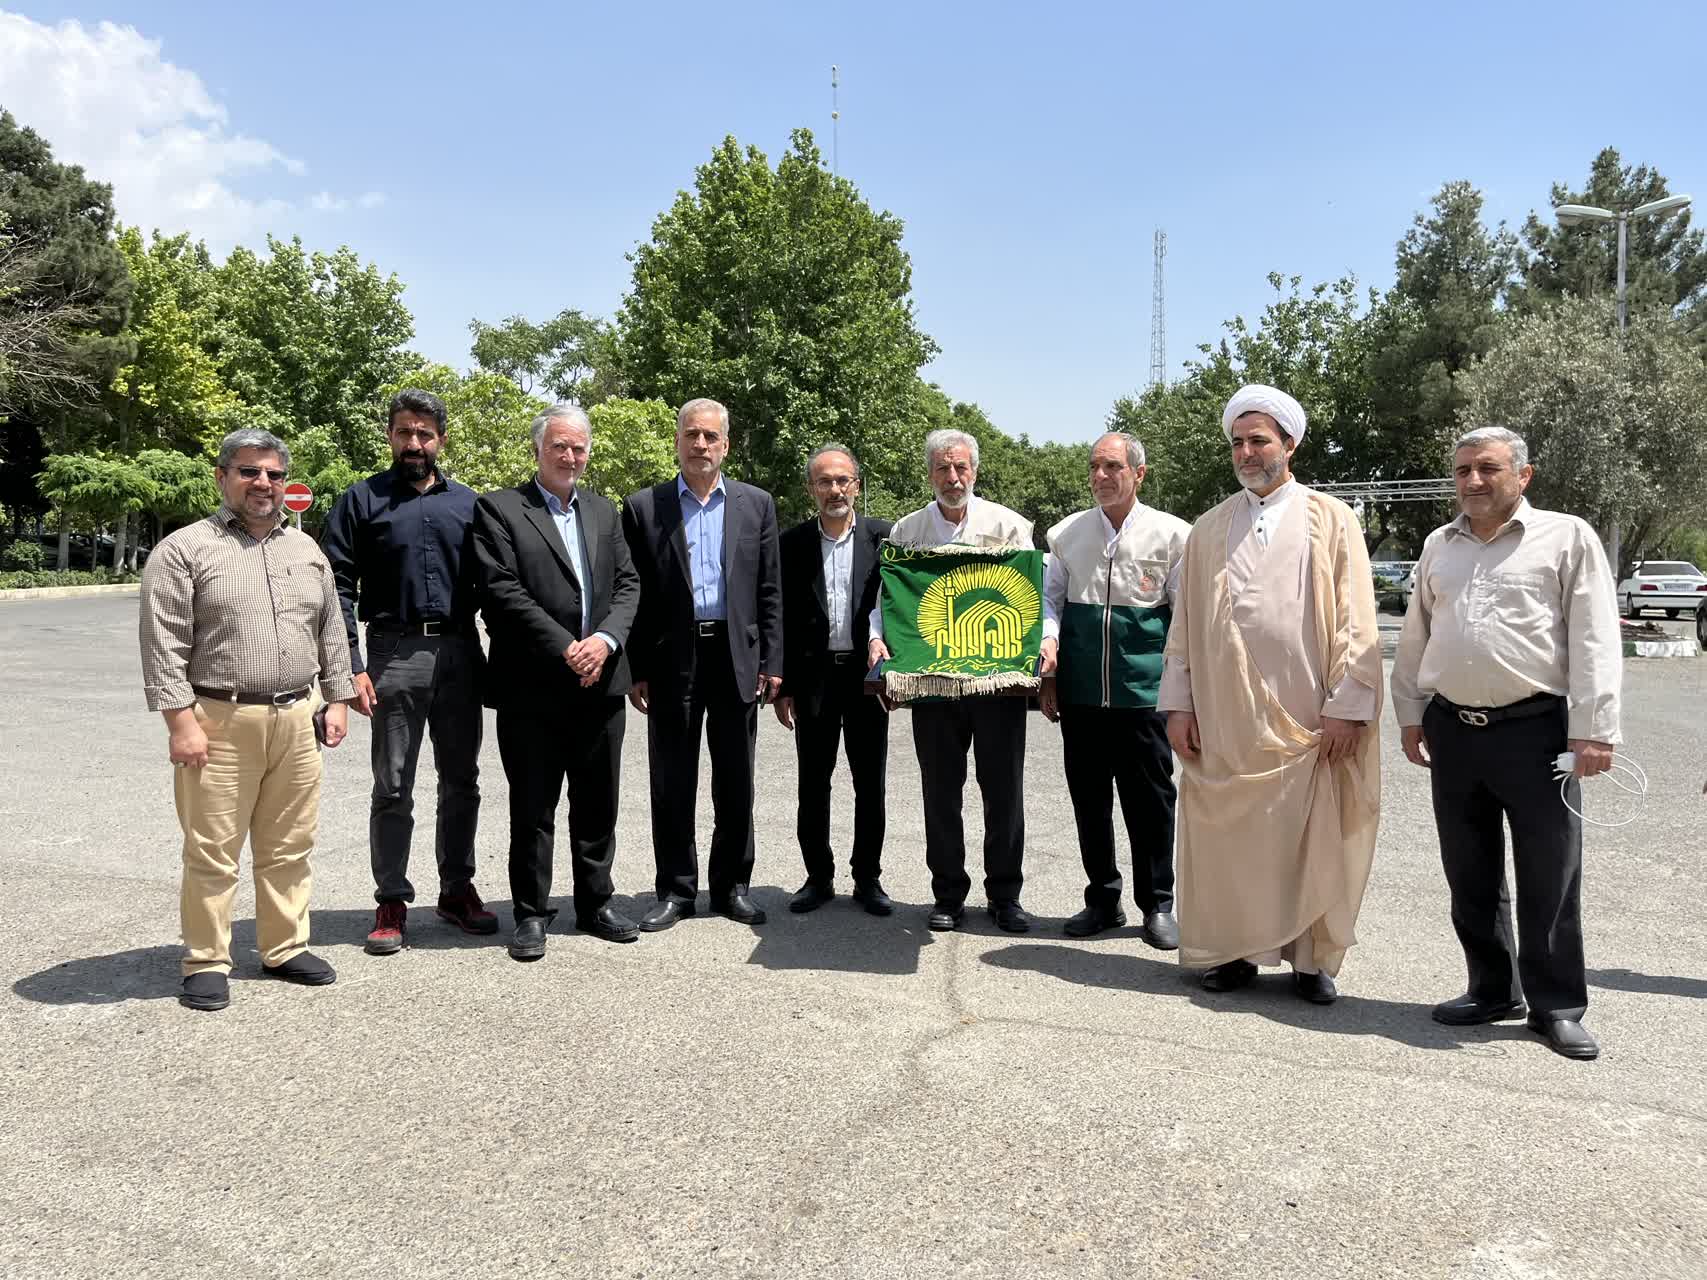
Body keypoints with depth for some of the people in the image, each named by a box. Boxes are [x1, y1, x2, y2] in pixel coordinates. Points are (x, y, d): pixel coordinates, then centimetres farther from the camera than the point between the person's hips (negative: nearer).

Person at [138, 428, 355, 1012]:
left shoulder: (307, 550, 14)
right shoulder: (184, 549, -2)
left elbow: (331, 632, 17)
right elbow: (163, 644, -7)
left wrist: (336, 699, 11)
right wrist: (181, 720, -13)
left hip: (297, 720, 5)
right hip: (220, 721, -4)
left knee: (289, 846, 11)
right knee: (211, 851, 1)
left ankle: (285, 948, 23)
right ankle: (206, 963, 13)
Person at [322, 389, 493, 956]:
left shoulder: (467, 502, 11)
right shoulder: (362, 500, 3)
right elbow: (338, 588, -2)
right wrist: (350, 668, -10)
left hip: (461, 654, 3)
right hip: (395, 653, -3)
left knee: (461, 780, 11)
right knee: (393, 787, 4)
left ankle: (457, 888, 24)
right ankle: (392, 901, 14)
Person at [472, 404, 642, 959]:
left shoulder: (604, 511, 16)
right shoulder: (498, 508, -1)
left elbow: (628, 583, 10)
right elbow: (502, 591, -11)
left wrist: (606, 638, -9)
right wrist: (565, 649, -15)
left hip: (600, 682, 5)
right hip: (533, 687, -4)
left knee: (598, 804, 13)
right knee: (532, 808, 4)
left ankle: (595, 903, 26)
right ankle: (531, 914, 17)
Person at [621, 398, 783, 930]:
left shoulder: (756, 504, 8)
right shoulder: (643, 507, 4)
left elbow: (770, 591, 7)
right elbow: (633, 594, 2)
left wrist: (771, 662, 1)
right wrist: (635, 671, -3)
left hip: (738, 657, 1)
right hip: (672, 661, -1)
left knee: (735, 782, 9)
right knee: (672, 783, 5)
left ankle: (731, 886, 22)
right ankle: (676, 890, 17)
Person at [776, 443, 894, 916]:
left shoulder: (884, 537, 1)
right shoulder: (793, 543, 3)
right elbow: (783, 618, 3)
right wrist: (783, 686, -1)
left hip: (868, 676, 0)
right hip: (814, 677, 1)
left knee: (871, 785, 7)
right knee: (813, 784, 7)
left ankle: (868, 879, 20)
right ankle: (818, 877, 20)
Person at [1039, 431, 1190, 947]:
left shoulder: (1170, 533, 1)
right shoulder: (1068, 532, 9)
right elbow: (1050, 597, 15)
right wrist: (1049, 643, -4)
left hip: (1143, 687, -3)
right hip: (1079, 687, 3)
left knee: (1150, 797, 3)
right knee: (1088, 796, 10)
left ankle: (1157, 904, 18)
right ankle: (1103, 899, 24)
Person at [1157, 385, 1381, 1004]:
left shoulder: (1330, 520, 4)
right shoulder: (1208, 529, 12)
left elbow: (1355, 621, -1)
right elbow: (1184, 622, 11)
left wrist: (1346, 706, -9)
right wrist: (1178, 703, 3)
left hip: (1306, 719, -2)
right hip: (1224, 718, 2)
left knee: (1312, 841, 3)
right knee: (1227, 836, 6)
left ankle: (1311, 958, 18)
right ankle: (1234, 949, 20)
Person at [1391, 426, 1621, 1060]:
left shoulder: (1567, 537, 0)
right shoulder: (1439, 546, 14)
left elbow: (1595, 641, -6)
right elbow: (1415, 637, 18)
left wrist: (1593, 729, -12)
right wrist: (1411, 713, 13)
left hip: (1535, 727, -5)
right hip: (1452, 728, 5)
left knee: (1549, 877, 1)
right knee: (1470, 876, 12)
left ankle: (1556, 1006, 14)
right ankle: (1493, 990, 26)